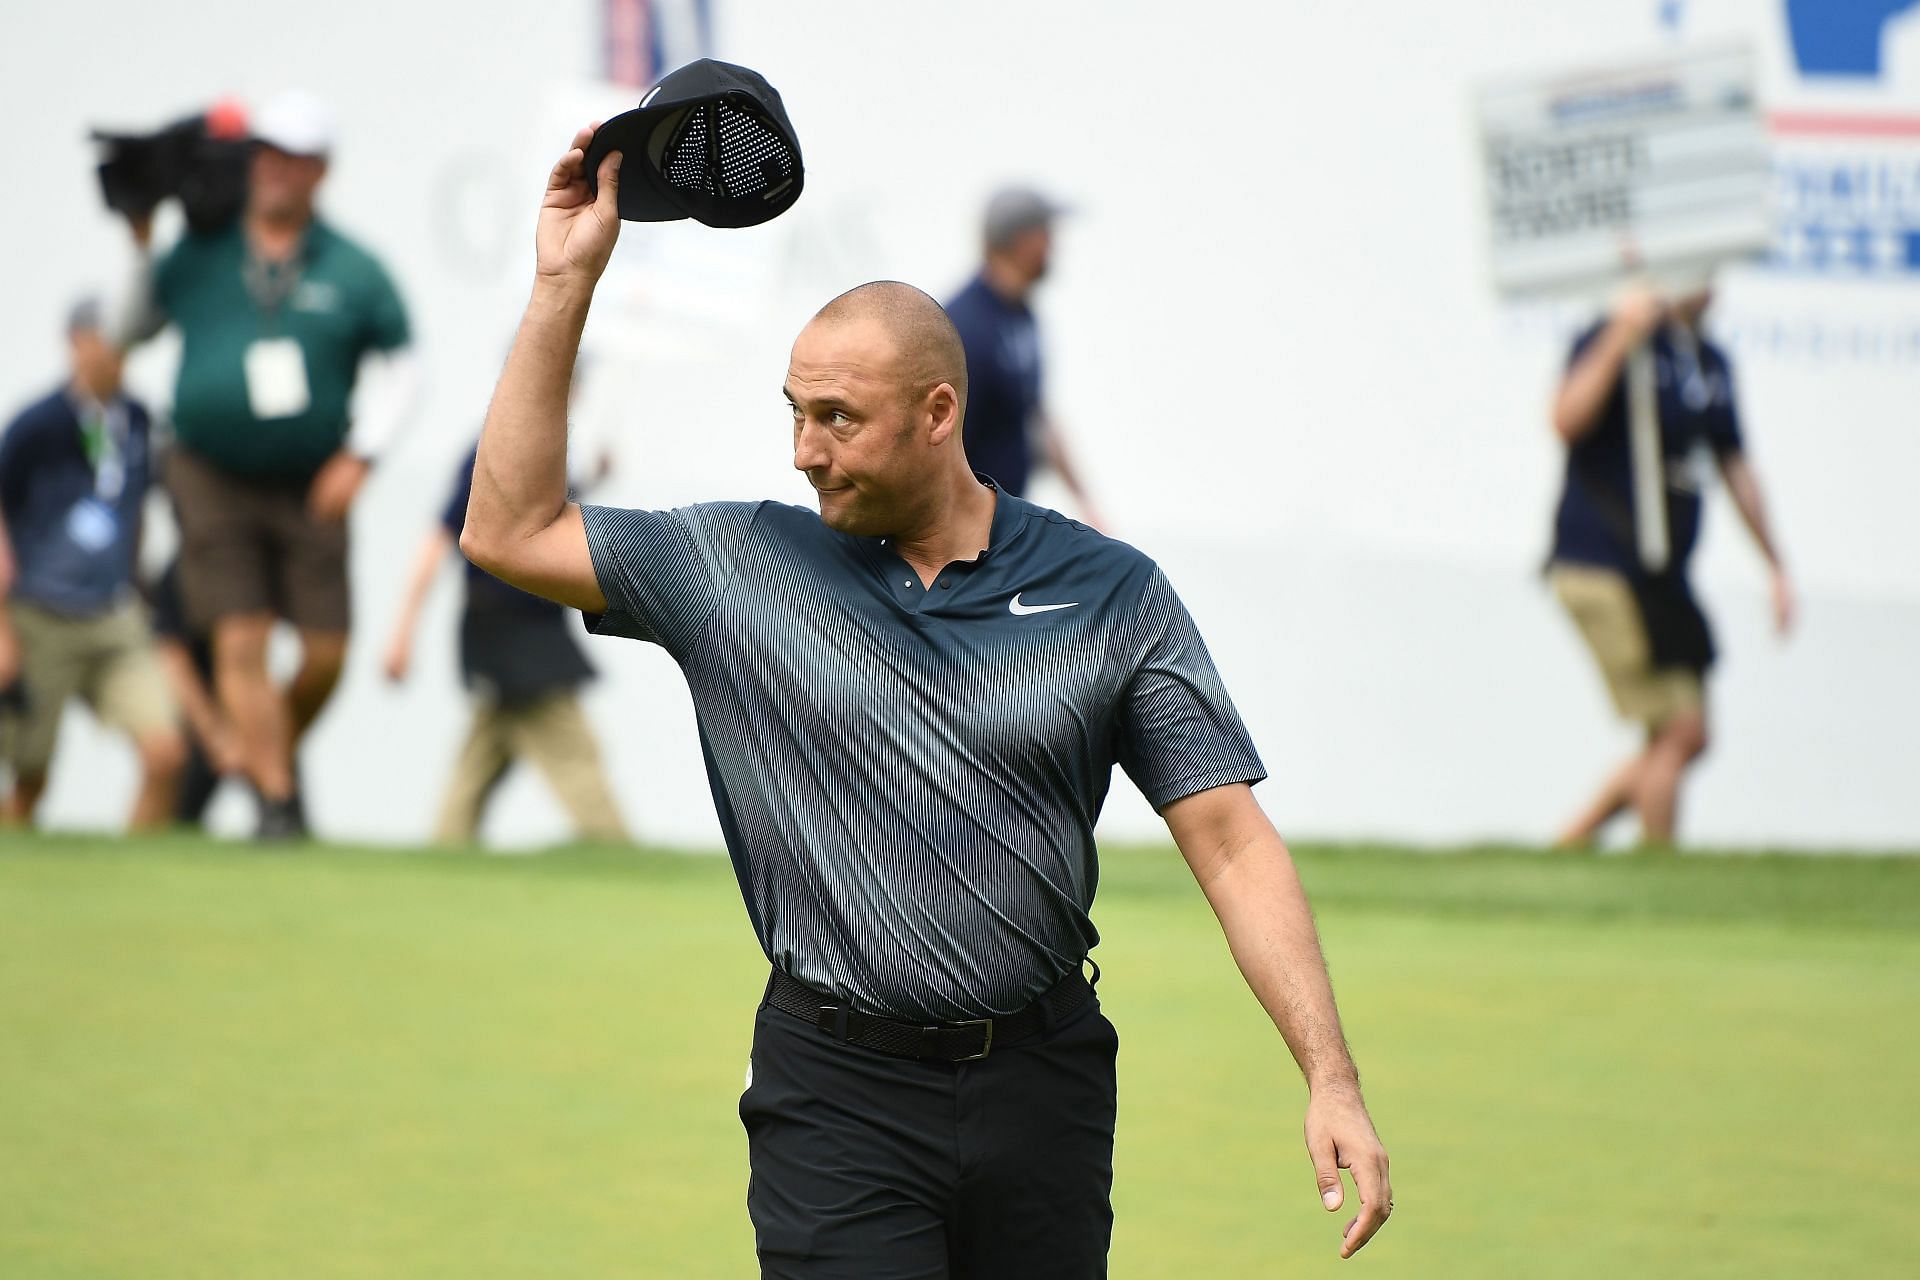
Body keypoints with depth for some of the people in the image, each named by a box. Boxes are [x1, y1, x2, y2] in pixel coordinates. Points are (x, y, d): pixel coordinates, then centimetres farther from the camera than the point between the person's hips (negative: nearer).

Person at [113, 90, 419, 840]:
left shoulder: (352, 271, 1)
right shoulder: (199, 256, 3)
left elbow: (396, 367, 9)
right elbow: (126, 333, 15)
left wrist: (360, 453, -2)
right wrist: (140, 251, 1)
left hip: (311, 488, 0)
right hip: (213, 478, 0)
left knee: (326, 651, -3)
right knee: (241, 642, -10)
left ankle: (279, 756, 26)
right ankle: (276, 803, -3)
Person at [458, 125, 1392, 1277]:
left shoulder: (1112, 597, 1)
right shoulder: (747, 568, 4)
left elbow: (1233, 846, -1)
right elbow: (511, 531, 6)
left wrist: (1332, 1082, -10)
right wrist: (567, 279, 1)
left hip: (1042, 1083, 1)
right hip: (836, 1088, -1)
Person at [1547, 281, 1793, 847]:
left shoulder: (1711, 363, 14)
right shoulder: (1611, 340, -12)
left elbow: (1734, 465, 24)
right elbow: (1567, 421, -30)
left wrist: (1775, 565, 25)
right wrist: (1620, 340, -37)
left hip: (1660, 577, 9)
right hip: (1600, 568, -9)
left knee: (1687, 739, 11)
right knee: (1678, 732, -10)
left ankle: (1572, 841, 21)